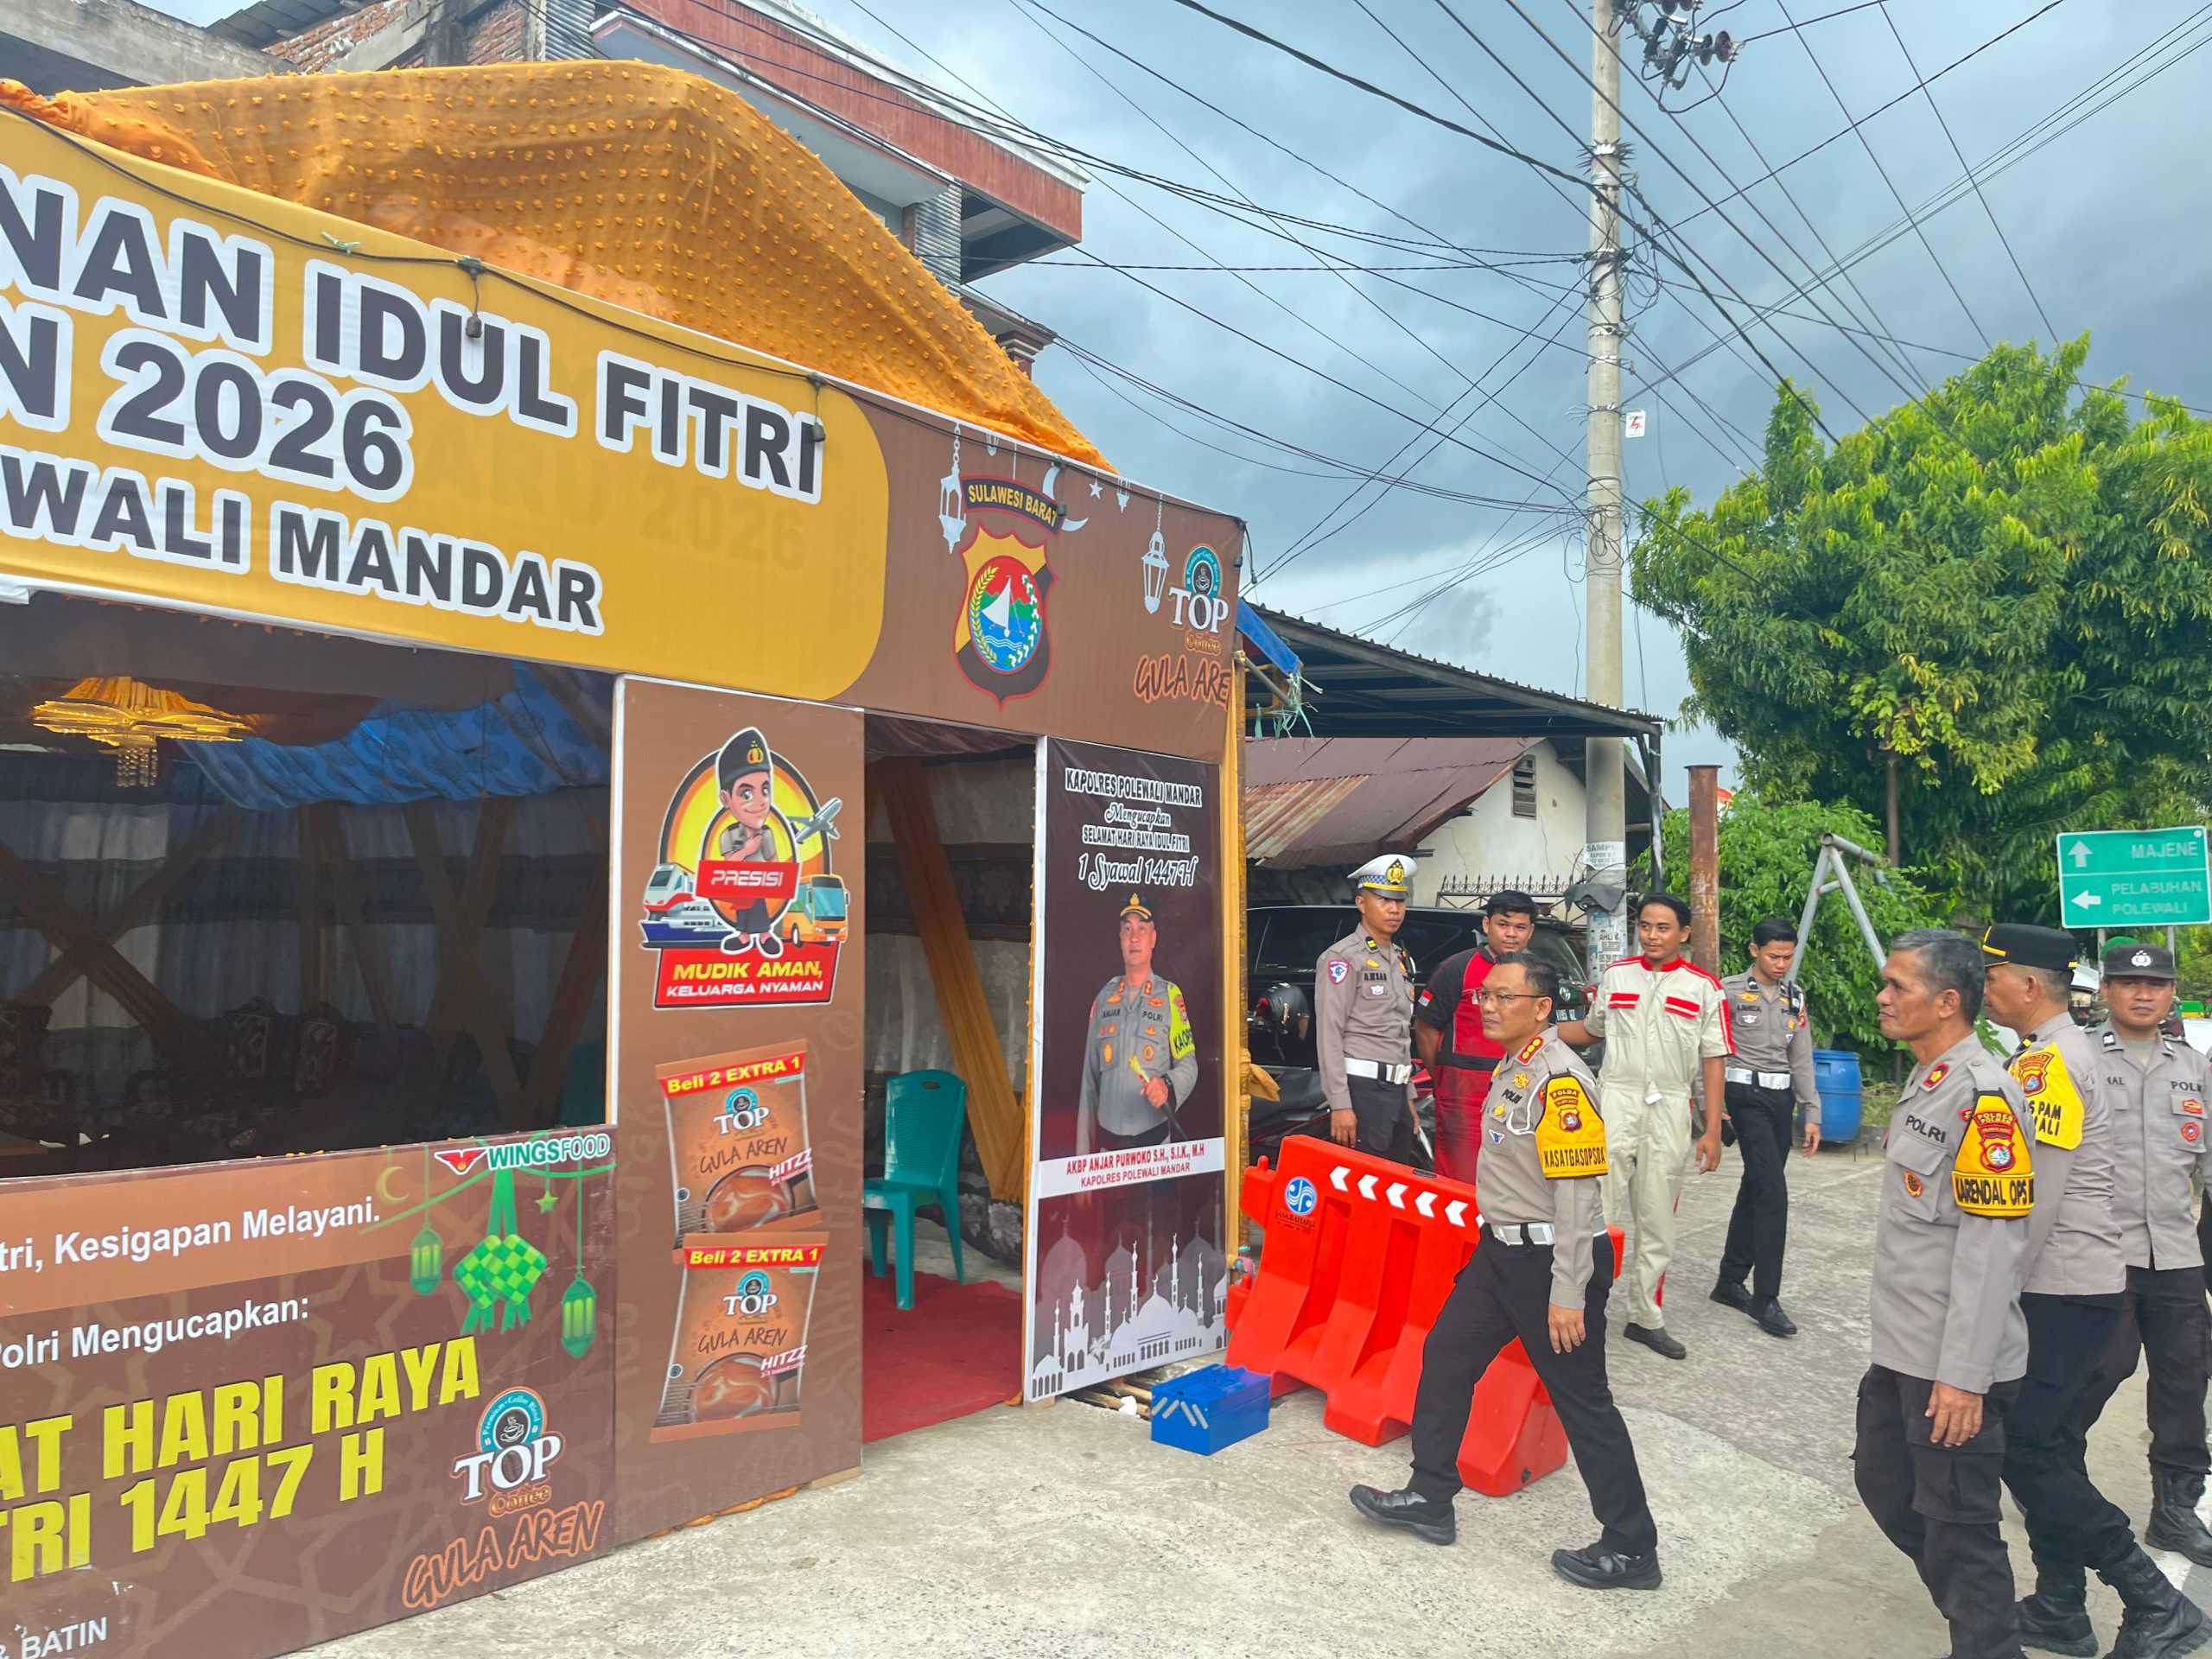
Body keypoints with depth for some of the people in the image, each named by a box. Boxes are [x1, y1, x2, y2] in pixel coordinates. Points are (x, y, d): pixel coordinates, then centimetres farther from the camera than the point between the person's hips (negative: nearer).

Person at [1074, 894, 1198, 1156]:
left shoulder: (1170, 996, 0)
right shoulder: (1104, 999, 10)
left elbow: (1189, 1065, -1)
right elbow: (1089, 1081, 12)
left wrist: (1168, 1086, -23)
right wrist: (1083, 1153, 10)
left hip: (1154, 1143, -3)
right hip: (1108, 1143, 3)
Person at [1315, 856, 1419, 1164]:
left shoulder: (1402, 960, 19)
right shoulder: (1343, 957, -8)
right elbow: (1328, 1034, -15)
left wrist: (1408, 1097, 20)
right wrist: (1340, 1104, -20)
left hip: (1396, 1090, 9)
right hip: (1363, 1089, -9)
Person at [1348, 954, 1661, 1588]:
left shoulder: (1559, 1079, -21)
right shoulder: (1512, 1069, 9)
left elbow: (1577, 1194, -23)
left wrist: (1568, 1295, -23)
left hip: (1553, 1258, -10)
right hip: (1502, 1250, 10)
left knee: (1582, 1402, 1)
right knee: (1445, 1357, 14)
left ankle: (1630, 1551, 15)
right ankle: (1430, 1499, 27)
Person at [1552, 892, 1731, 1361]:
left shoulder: (1704, 987, 1)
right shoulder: (1615, 976, 7)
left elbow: (1713, 1060, 1)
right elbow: (1591, 1029, 19)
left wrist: (1712, 1130, -3)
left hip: (1669, 1109, 0)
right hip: (1615, 1099, 0)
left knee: (1657, 1220, 9)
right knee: (1599, 1210, -7)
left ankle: (1645, 1317, 21)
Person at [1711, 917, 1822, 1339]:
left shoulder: (1795, 998, 11)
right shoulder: (1729, 992, -7)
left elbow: (1802, 1060, 13)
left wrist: (1812, 1114, 10)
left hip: (1781, 1098, 6)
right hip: (1747, 1095, -6)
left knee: (1756, 1189, 10)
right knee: (1773, 1193, -12)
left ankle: (1730, 1282, 21)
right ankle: (1765, 1298, -6)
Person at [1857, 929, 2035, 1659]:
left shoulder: (1984, 1097, -20)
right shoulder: (1923, 1082, 9)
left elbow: (1990, 1248, -23)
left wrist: (1963, 1375, -22)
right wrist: (1901, 1340, 20)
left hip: (1953, 1365, -9)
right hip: (1901, 1350, 9)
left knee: (1957, 1521, 4)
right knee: (1885, 1485, 20)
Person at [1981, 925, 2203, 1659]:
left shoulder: (2050, 1062, -20)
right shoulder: (2066, 1051, 11)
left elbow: (2031, 1202, -22)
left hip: (2062, 1292, -10)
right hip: (2069, 1286, 10)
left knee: (2023, 1447, -5)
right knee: (2049, 1444, 14)